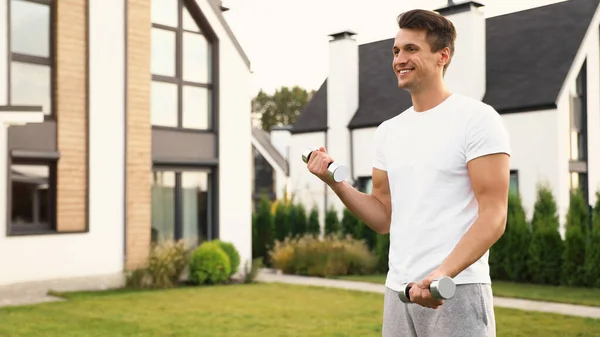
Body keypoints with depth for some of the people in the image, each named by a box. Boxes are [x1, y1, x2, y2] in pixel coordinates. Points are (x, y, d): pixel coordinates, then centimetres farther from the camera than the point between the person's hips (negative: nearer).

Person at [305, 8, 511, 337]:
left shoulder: (476, 118, -7)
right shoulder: (388, 131, 11)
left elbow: (493, 216, -13)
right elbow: (385, 218, 13)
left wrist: (443, 274, -26)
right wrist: (336, 181, -2)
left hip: (456, 291, -6)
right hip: (398, 291, 6)